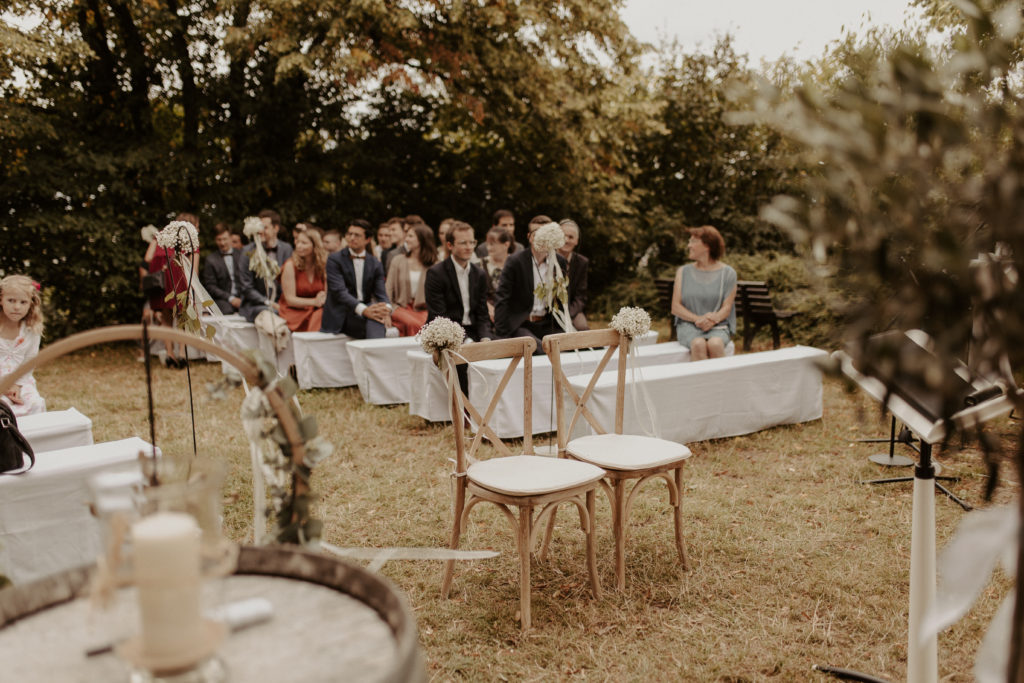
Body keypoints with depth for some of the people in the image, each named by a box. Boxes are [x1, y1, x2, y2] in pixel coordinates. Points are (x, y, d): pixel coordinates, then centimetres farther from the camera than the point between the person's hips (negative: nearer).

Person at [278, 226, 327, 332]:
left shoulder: (322, 265, 6)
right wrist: (314, 301, -20)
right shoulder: (290, 265, -6)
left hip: (316, 311, 4)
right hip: (294, 313, -4)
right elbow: (290, 299, -9)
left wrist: (323, 298, -14)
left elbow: (327, 293, 9)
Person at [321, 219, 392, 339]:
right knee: (373, 320, -34)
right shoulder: (334, 260, 2)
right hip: (340, 315, -3)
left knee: (377, 316, -34)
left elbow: (381, 293, 4)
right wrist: (363, 310, -28)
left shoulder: (375, 264, 14)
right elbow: (339, 291, -12)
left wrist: (386, 308, -23)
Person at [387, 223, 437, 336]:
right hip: (401, 307, 0)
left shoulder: (433, 264, 8)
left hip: (423, 309, 0)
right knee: (413, 324, -33)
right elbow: (388, 291, 7)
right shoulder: (398, 261, 10)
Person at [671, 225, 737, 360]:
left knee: (715, 344, -35)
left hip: (717, 325, 0)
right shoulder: (683, 271, 11)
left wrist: (713, 320, -21)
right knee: (698, 344, -33)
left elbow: (727, 307, 1)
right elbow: (675, 308, 4)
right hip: (688, 324, 1)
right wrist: (697, 319, -13)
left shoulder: (727, 273, 7)